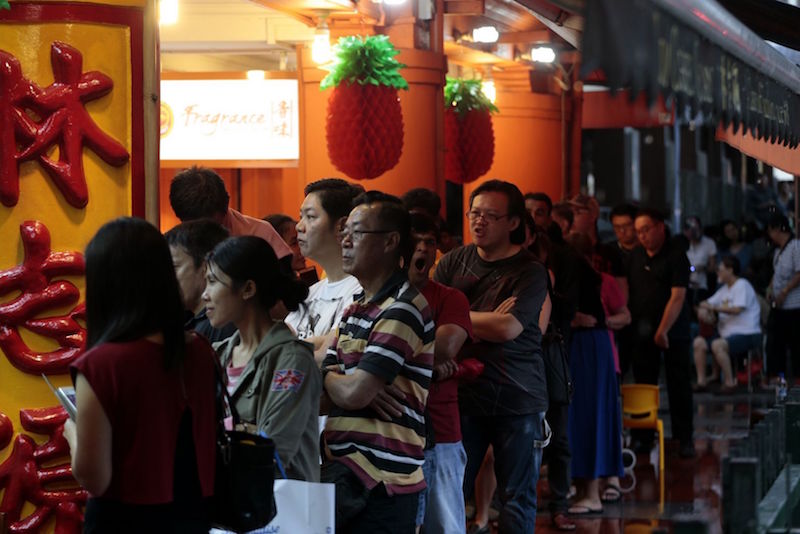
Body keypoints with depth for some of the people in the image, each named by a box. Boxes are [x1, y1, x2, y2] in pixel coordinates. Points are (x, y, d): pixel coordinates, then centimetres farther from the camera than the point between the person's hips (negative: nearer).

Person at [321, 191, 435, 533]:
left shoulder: (402, 309, -13)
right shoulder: (359, 307, 18)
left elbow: (354, 393, -19)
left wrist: (328, 378, 2)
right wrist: (337, 379, -9)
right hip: (347, 466, 8)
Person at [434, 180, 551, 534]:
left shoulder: (530, 272, -6)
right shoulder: (454, 262, 6)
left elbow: (509, 328, -18)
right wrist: (485, 323, -14)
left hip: (518, 400, -3)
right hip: (464, 395, 3)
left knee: (517, 499, 5)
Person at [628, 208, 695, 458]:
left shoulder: (676, 256, -9)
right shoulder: (635, 256, 8)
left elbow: (677, 297, -15)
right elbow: (628, 290, 12)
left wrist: (663, 330, -22)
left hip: (673, 332, -5)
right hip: (642, 332, 5)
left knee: (679, 386, 0)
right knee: (644, 385, 6)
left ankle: (684, 438, 6)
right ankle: (644, 437, 12)